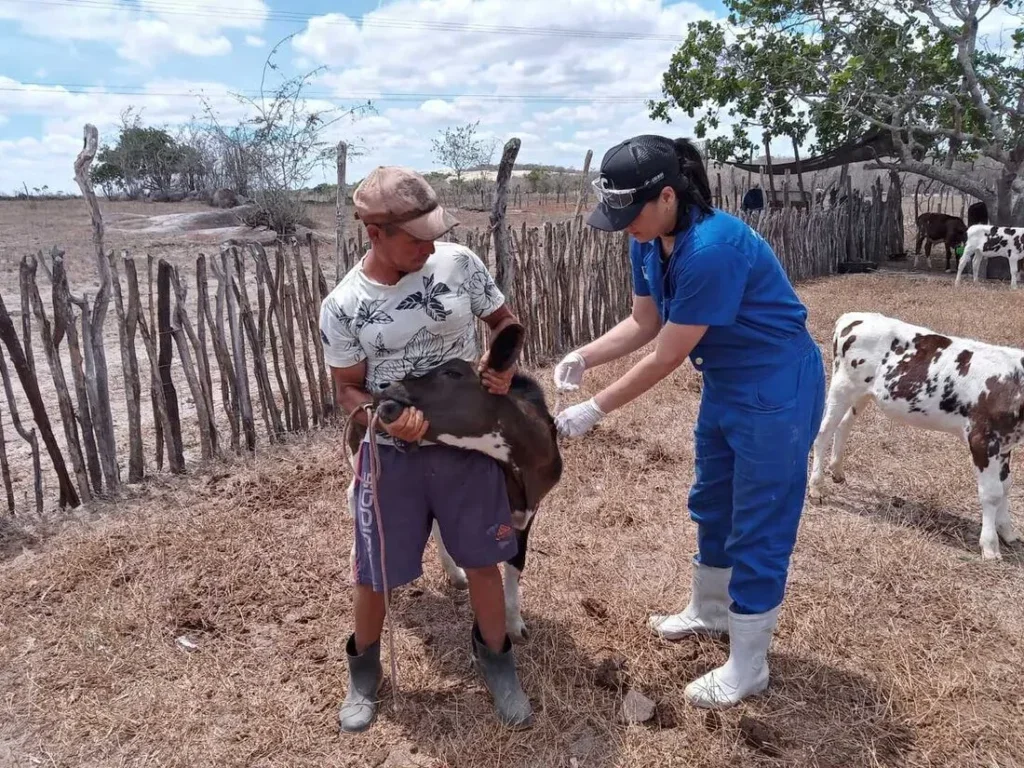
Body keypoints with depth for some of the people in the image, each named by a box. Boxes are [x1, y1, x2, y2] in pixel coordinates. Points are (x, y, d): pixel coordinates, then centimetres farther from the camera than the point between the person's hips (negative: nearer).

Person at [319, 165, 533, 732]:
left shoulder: (459, 262, -8)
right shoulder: (342, 306, -12)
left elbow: (503, 318, 6)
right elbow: (348, 389, -4)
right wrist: (385, 420, -24)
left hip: (467, 444, 1)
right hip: (391, 455, -1)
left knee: (482, 560, 14)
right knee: (374, 575, 12)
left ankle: (496, 660, 39)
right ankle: (364, 669, 41)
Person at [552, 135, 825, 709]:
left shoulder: (712, 248, -32)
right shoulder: (651, 242, -5)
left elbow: (666, 359, -26)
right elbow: (644, 324, 6)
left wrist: (594, 411, -19)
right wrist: (583, 357, -9)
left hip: (778, 391, -9)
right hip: (727, 383, 9)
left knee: (759, 527, 2)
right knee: (712, 504, 22)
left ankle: (747, 670, 19)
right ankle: (710, 611, 44)